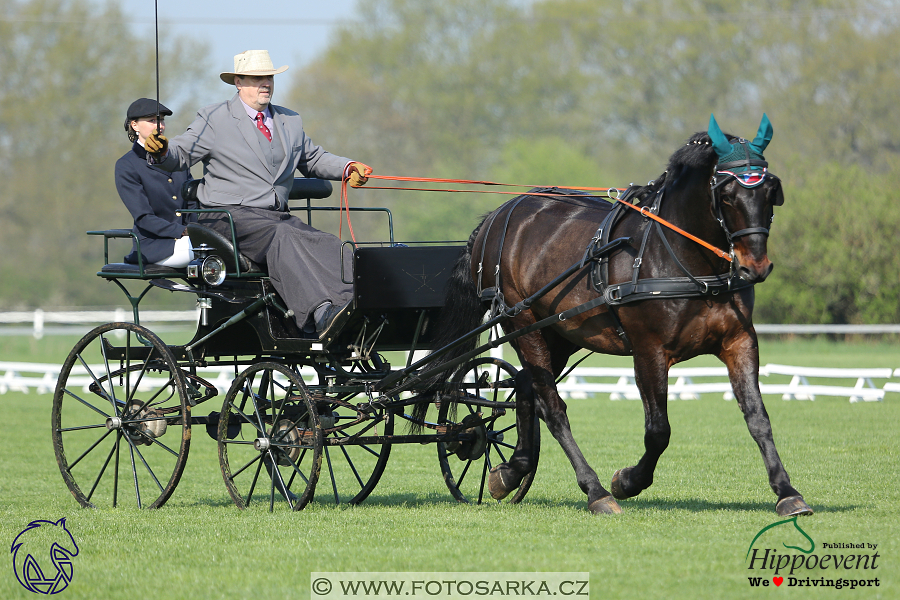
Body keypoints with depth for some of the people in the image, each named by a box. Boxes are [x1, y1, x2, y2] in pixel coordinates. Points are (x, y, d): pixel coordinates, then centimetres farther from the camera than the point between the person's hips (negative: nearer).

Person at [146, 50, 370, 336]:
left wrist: (348, 168, 13)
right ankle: (321, 314, -53)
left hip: (278, 217, 6)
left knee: (329, 245, -24)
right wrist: (162, 150, -24)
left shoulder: (290, 121, 22)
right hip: (229, 216, -6)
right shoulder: (214, 119, 5)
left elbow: (313, 159, 31)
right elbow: (180, 155, 0)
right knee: (280, 236, -37)